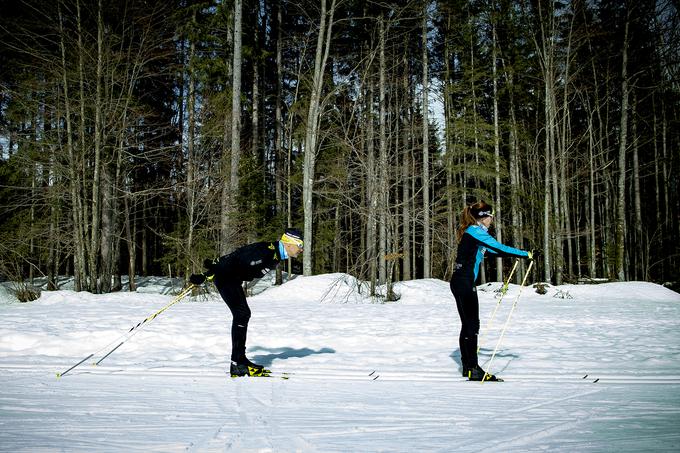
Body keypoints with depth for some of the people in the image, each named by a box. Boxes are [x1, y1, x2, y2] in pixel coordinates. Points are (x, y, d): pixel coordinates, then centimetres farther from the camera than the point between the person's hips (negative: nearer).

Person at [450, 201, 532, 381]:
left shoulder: (474, 232, 19)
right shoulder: (476, 231, -11)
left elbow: (492, 250, 26)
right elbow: (499, 248, -16)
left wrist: (517, 254, 21)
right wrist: (525, 254, -9)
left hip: (461, 283, 10)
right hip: (464, 283, -10)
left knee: (468, 324, 13)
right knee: (472, 325, -8)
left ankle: (468, 367, 19)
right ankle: (473, 369, -6)